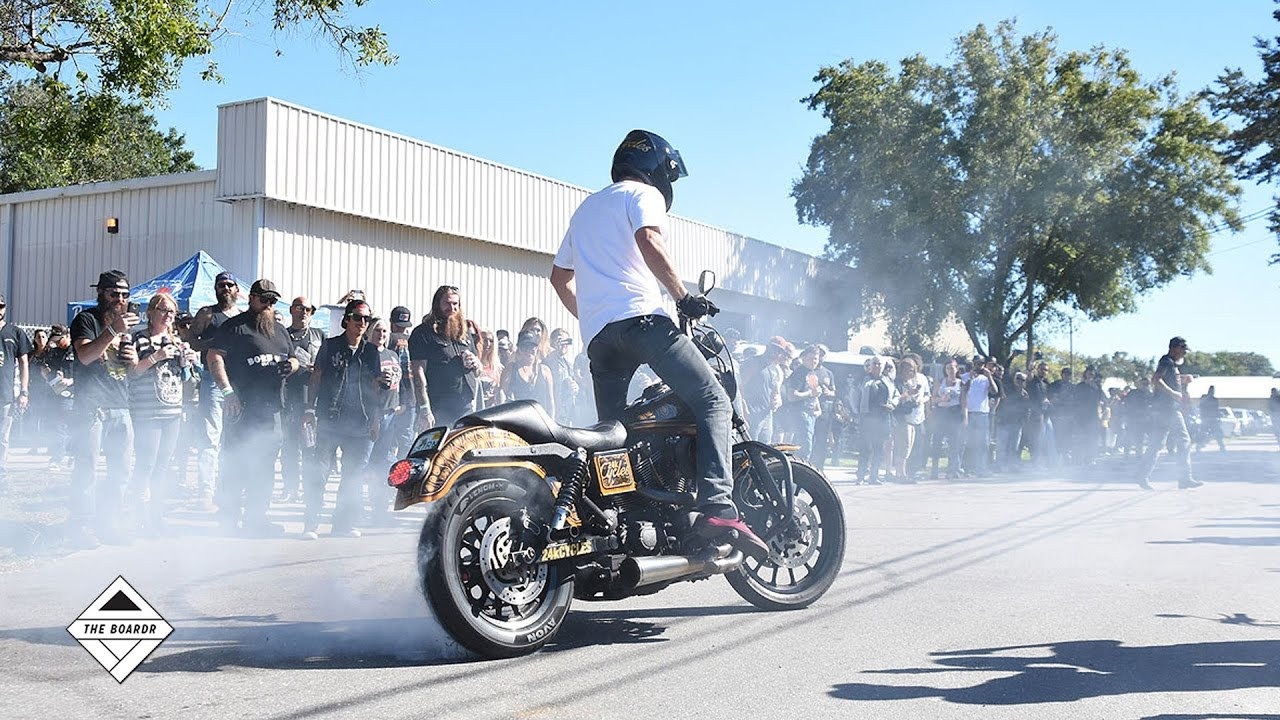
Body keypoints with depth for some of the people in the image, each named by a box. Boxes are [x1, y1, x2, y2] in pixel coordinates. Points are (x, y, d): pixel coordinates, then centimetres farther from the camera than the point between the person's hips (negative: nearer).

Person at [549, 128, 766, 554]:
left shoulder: (585, 208, 33)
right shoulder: (643, 194, 9)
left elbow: (560, 276, 36)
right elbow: (649, 240, -14)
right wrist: (683, 296, -11)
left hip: (596, 334, 8)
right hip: (639, 316, -8)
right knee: (713, 401, -12)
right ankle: (717, 508, -30)